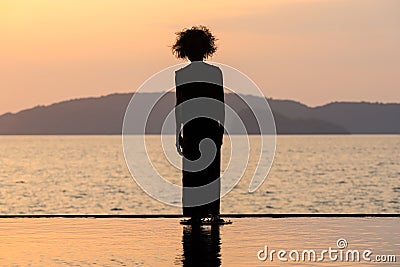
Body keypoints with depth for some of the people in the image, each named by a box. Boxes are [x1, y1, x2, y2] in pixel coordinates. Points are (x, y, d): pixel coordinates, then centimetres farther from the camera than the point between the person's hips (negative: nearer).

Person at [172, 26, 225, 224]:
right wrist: (221, 128, 10)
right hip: (211, 125, 1)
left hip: (190, 126, 0)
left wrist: (178, 133, 3)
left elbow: (178, 106, -2)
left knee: (191, 171, 5)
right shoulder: (216, 72, 1)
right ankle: (213, 212, -3)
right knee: (212, 171, 5)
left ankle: (195, 214, 4)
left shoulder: (181, 74, -1)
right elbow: (221, 103, 3)